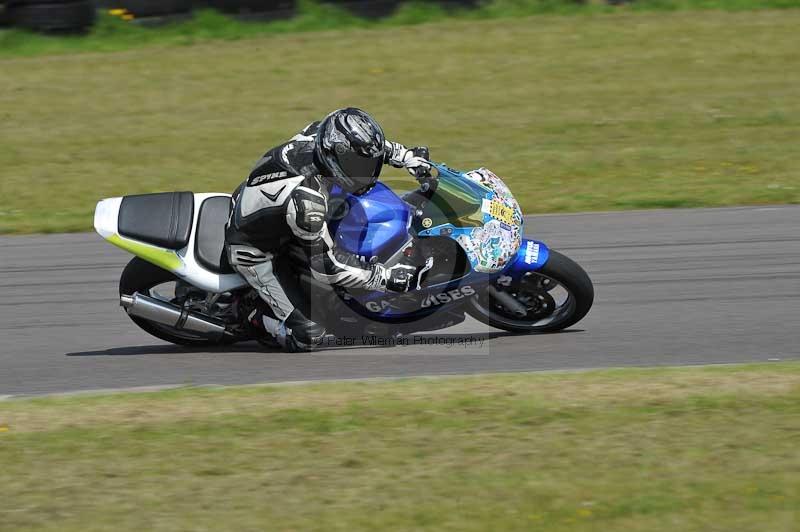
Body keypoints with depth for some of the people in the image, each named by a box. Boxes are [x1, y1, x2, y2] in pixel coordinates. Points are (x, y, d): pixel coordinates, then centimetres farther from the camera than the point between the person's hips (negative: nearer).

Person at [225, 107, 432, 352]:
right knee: (309, 334, -16)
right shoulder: (305, 198, -41)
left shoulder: (317, 135, -20)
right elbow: (326, 265, -31)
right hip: (254, 253, -8)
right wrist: (388, 278, -29)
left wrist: (405, 155, 0)